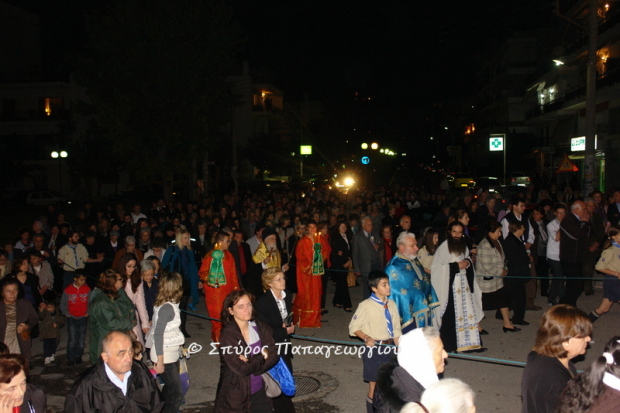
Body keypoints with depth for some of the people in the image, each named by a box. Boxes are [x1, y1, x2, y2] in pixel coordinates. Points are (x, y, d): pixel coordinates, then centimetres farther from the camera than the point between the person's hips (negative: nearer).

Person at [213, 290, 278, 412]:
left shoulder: (260, 327, -1)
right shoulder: (227, 335, -17)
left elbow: (274, 356, -4)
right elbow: (241, 369, -21)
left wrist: (251, 362, -18)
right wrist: (261, 357, -9)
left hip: (260, 392, 5)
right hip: (237, 395, -4)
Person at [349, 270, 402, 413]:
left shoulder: (391, 304, 4)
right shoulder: (366, 305, -13)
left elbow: (396, 331, 10)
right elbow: (353, 327, -8)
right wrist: (366, 338, -22)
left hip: (389, 348, 5)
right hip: (374, 349, -5)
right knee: (374, 386, 4)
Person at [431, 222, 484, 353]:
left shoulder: (463, 246, 11)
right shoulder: (444, 247, -10)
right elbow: (438, 267, -14)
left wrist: (468, 262, -1)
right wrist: (457, 266, -14)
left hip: (464, 283, 7)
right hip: (449, 285, -6)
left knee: (469, 312, 5)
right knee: (451, 315, -4)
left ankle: (470, 343, 14)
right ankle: (451, 345, 6)